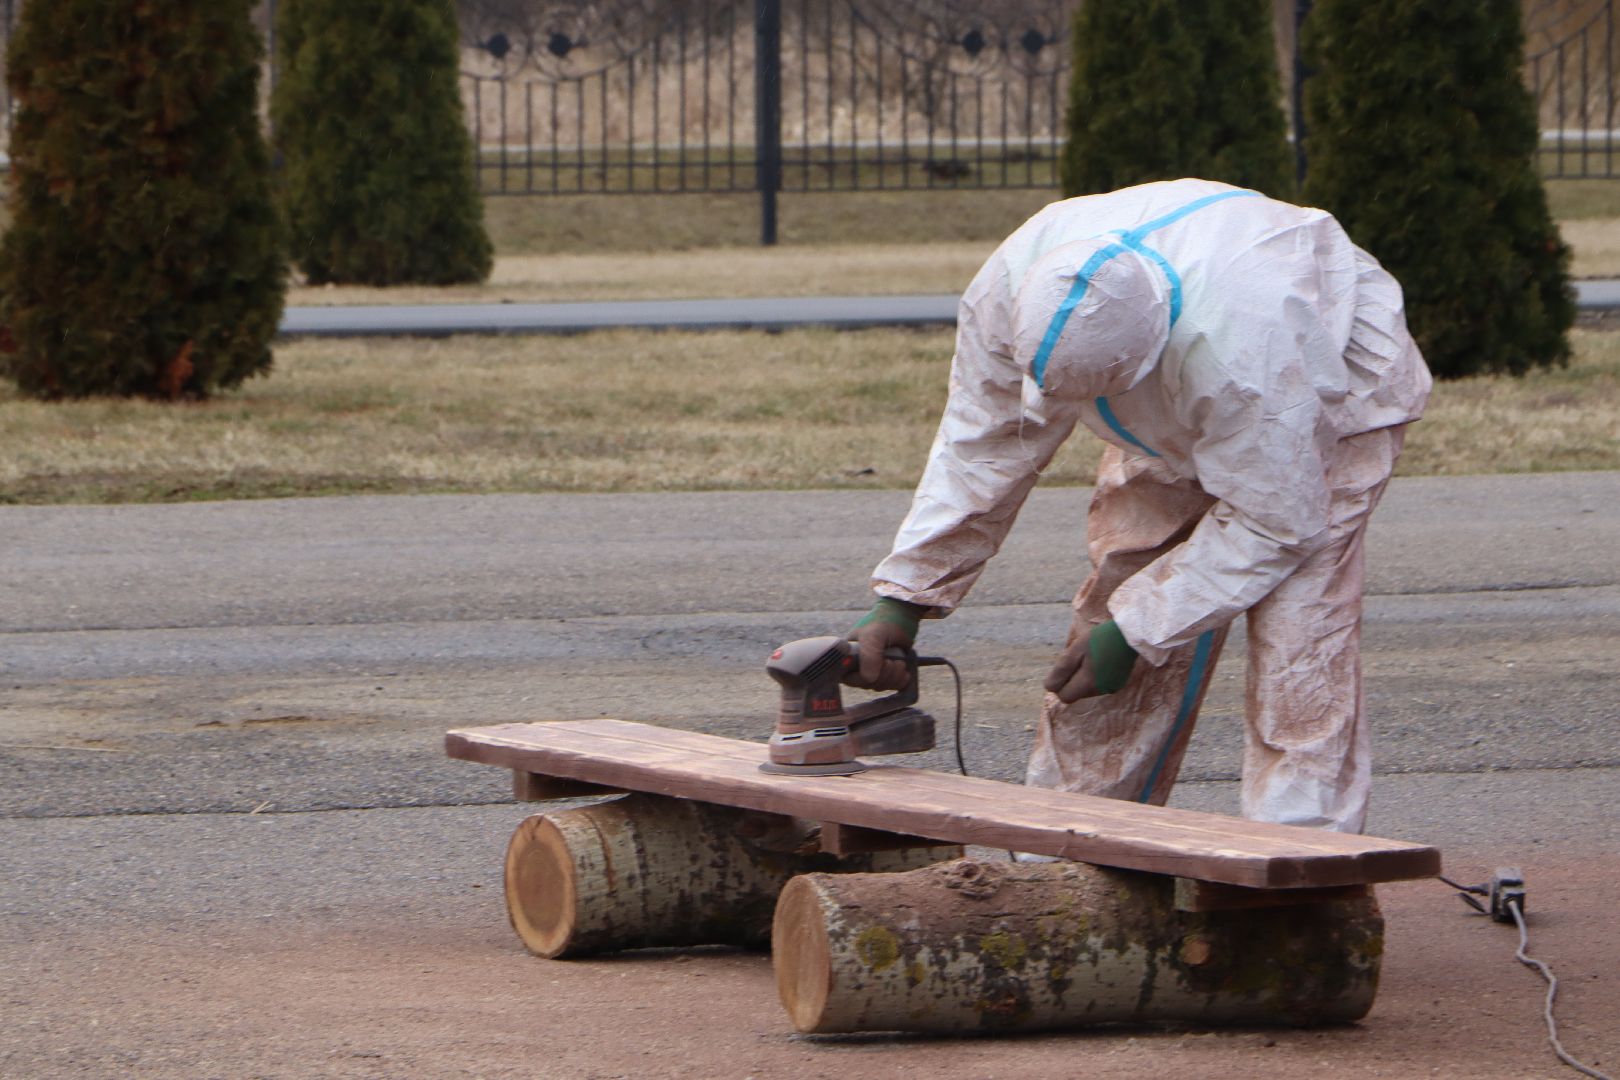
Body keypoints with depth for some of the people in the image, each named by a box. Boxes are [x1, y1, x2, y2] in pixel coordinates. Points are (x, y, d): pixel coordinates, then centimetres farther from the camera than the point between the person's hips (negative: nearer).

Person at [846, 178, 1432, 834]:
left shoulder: (1238, 352, -46)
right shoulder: (1012, 290, -30)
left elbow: (1273, 524, -31)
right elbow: (978, 449, -14)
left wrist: (1135, 632, -27)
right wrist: (901, 599, -18)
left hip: (1331, 402, -6)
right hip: (1170, 426, 6)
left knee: (1297, 643, -22)